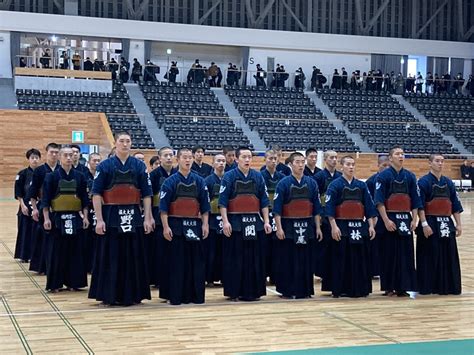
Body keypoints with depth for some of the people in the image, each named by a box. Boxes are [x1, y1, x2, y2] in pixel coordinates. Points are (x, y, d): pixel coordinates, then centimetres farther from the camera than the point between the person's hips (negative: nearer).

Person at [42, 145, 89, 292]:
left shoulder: (80, 176, 5)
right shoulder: (52, 176, -2)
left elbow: (85, 199, 8)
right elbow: (46, 200, -2)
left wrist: (85, 217, 2)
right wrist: (46, 218, -8)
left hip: (75, 217, 2)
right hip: (58, 218, -2)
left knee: (75, 251, 4)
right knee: (57, 251, 0)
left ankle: (73, 282, 14)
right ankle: (55, 283, 9)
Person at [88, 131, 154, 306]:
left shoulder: (139, 166, 7)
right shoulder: (105, 166, 0)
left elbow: (146, 194, 7)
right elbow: (96, 194, -3)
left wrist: (147, 218, 1)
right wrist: (99, 220, -9)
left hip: (134, 217, 2)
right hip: (111, 216, -2)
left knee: (133, 257, 6)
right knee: (111, 258, 2)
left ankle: (132, 294, 16)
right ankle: (109, 295, 11)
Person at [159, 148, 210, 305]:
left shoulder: (199, 181, 8)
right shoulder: (170, 181, -1)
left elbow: (205, 205, 10)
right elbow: (163, 206, -4)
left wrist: (205, 224, 3)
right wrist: (166, 227, -10)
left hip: (194, 225, 3)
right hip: (176, 225, -3)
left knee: (196, 261, 5)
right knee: (176, 262, -1)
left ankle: (196, 295, 13)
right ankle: (175, 296, 6)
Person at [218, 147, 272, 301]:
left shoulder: (258, 177, 9)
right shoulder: (229, 176, -2)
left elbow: (264, 201, 10)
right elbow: (223, 201, -5)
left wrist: (266, 221, 5)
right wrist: (225, 221, -12)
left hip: (255, 223, 4)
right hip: (235, 223, -3)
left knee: (254, 259, 6)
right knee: (235, 260, 0)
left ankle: (253, 291, 16)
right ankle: (233, 292, 8)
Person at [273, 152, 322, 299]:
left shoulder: (311, 183, 7)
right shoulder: (284, 183, -3)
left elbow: (316, 208, 10)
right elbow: (277, 208, -5)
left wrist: (318, 227, 6)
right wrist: (279, 227, -11)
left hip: (307, 227, 3)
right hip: (289, 227, -3)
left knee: (305, 260, 7)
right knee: (287, 260, 1)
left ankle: (305, 290, 16)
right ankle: (287, 291, 10)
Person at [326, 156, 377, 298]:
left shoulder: (361, 185, 11)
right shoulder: (335, 185, -2)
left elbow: (369, 206, 11)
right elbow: (329, 207, -7)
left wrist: (371, 225, 4)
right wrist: (334, 226, -14)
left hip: (360, 227, 4)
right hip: (342, 227, -4)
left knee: (360, 259, 6)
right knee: (341, 260, -2)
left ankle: (359, 289, 14)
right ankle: (339, 289, 5)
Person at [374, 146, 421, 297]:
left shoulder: (410, 176, 9)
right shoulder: (383, 176, -4)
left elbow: (415, 201, 11)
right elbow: (379, 201, -10)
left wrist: (414, 220, 2)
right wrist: (386, 220, -16)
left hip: (405, 219, 4)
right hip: (389, 219, -4)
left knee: (405, 253, 5)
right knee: (389, 254, 0)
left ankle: (402, 287, 13)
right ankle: (389, 287, 9)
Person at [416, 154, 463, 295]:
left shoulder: (448, 182, 12)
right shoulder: (424, 182, -6)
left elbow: (455, 205, 14)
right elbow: (420, 205, -12)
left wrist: (458, 224, 9)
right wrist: (424, 224, -17)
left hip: (446, 224, 6)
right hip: (430, 224, -6)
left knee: (448, 256, 8)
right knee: (430, 257, -1)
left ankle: (447, 286, 17)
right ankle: (428, 287, 6)